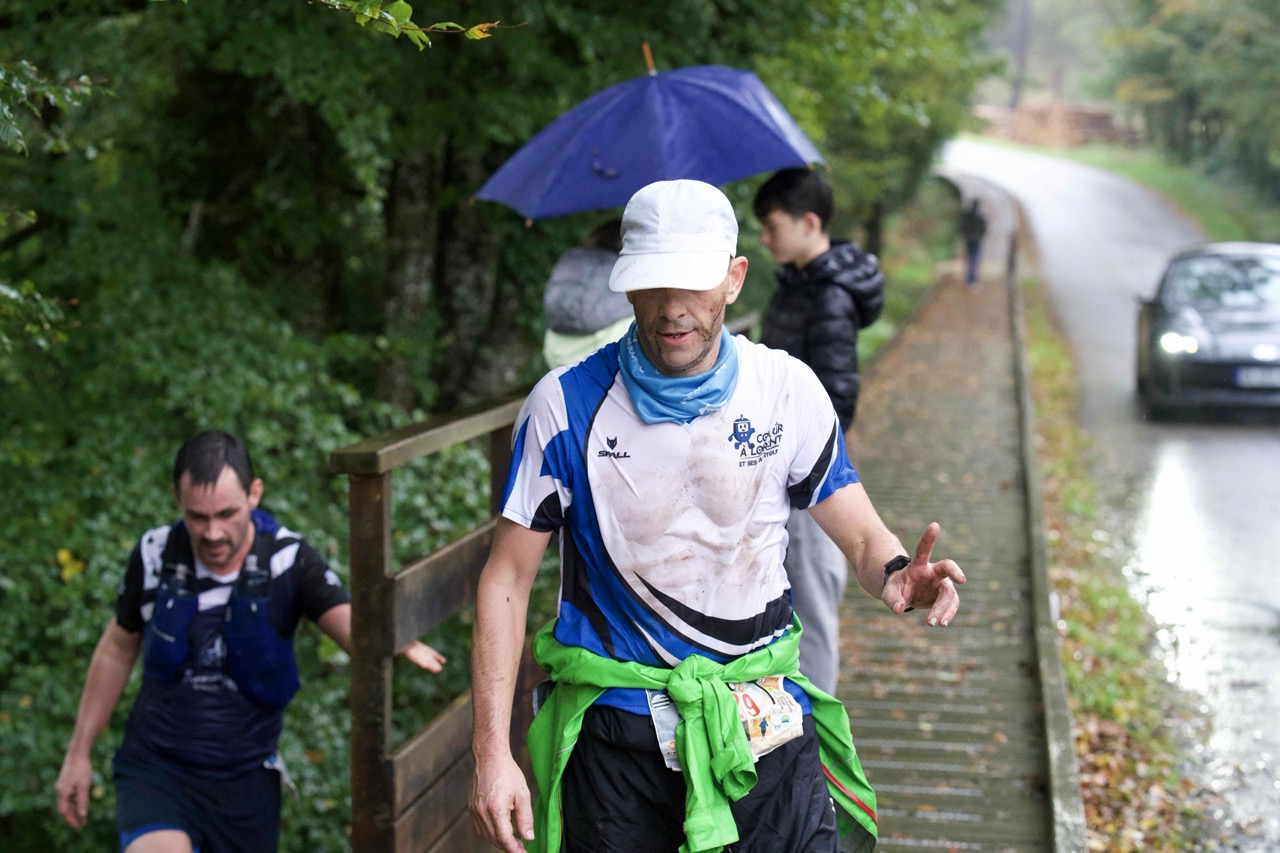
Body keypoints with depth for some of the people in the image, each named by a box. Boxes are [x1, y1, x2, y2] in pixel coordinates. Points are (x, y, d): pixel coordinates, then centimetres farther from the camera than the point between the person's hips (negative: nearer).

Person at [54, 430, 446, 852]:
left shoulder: (288, 560, -12)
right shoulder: (155, 555, -6)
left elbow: (353, 625, -27)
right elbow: (117, 650, 8)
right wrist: (78, 753, 12)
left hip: (245, 778, 1)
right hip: (155, 767, -1)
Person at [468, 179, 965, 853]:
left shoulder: (787, 389, -3)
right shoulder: (565, 405, -8)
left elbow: (861, 534, 1)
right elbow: (508, 576, -6)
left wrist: (895, 575, -24)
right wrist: (492, 752, -13)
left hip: (764, 724, 1)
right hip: (617, 735, -1)